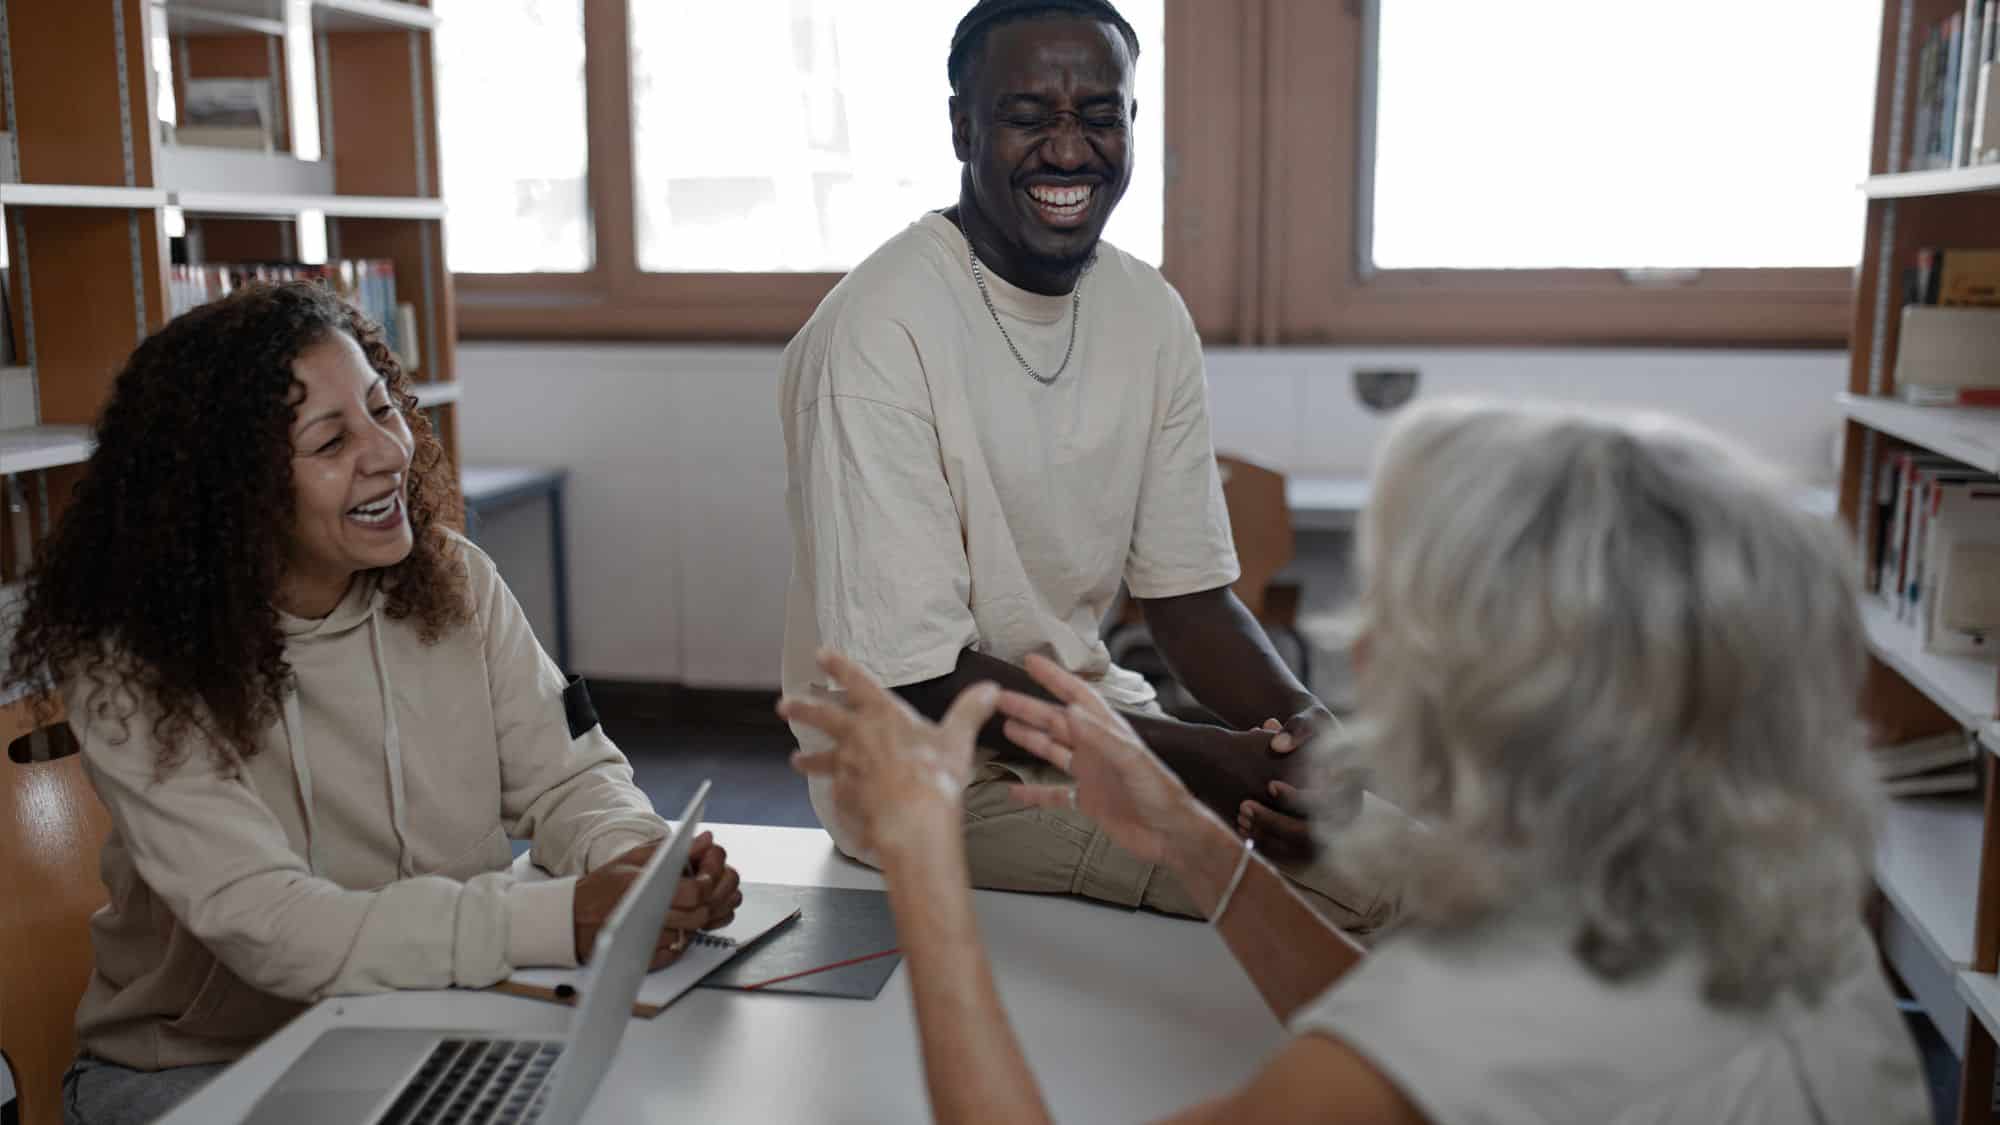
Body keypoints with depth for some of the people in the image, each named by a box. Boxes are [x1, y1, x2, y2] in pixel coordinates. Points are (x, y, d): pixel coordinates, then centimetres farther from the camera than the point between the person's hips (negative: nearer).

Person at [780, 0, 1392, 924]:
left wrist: (1299, 718, -17)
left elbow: (1186, 593, 4)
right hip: (930, 770, -7)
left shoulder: (1150, 314, 0)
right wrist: (1203, 760, -25)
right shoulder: (877, 333, -21)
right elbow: (922, 681, -21)